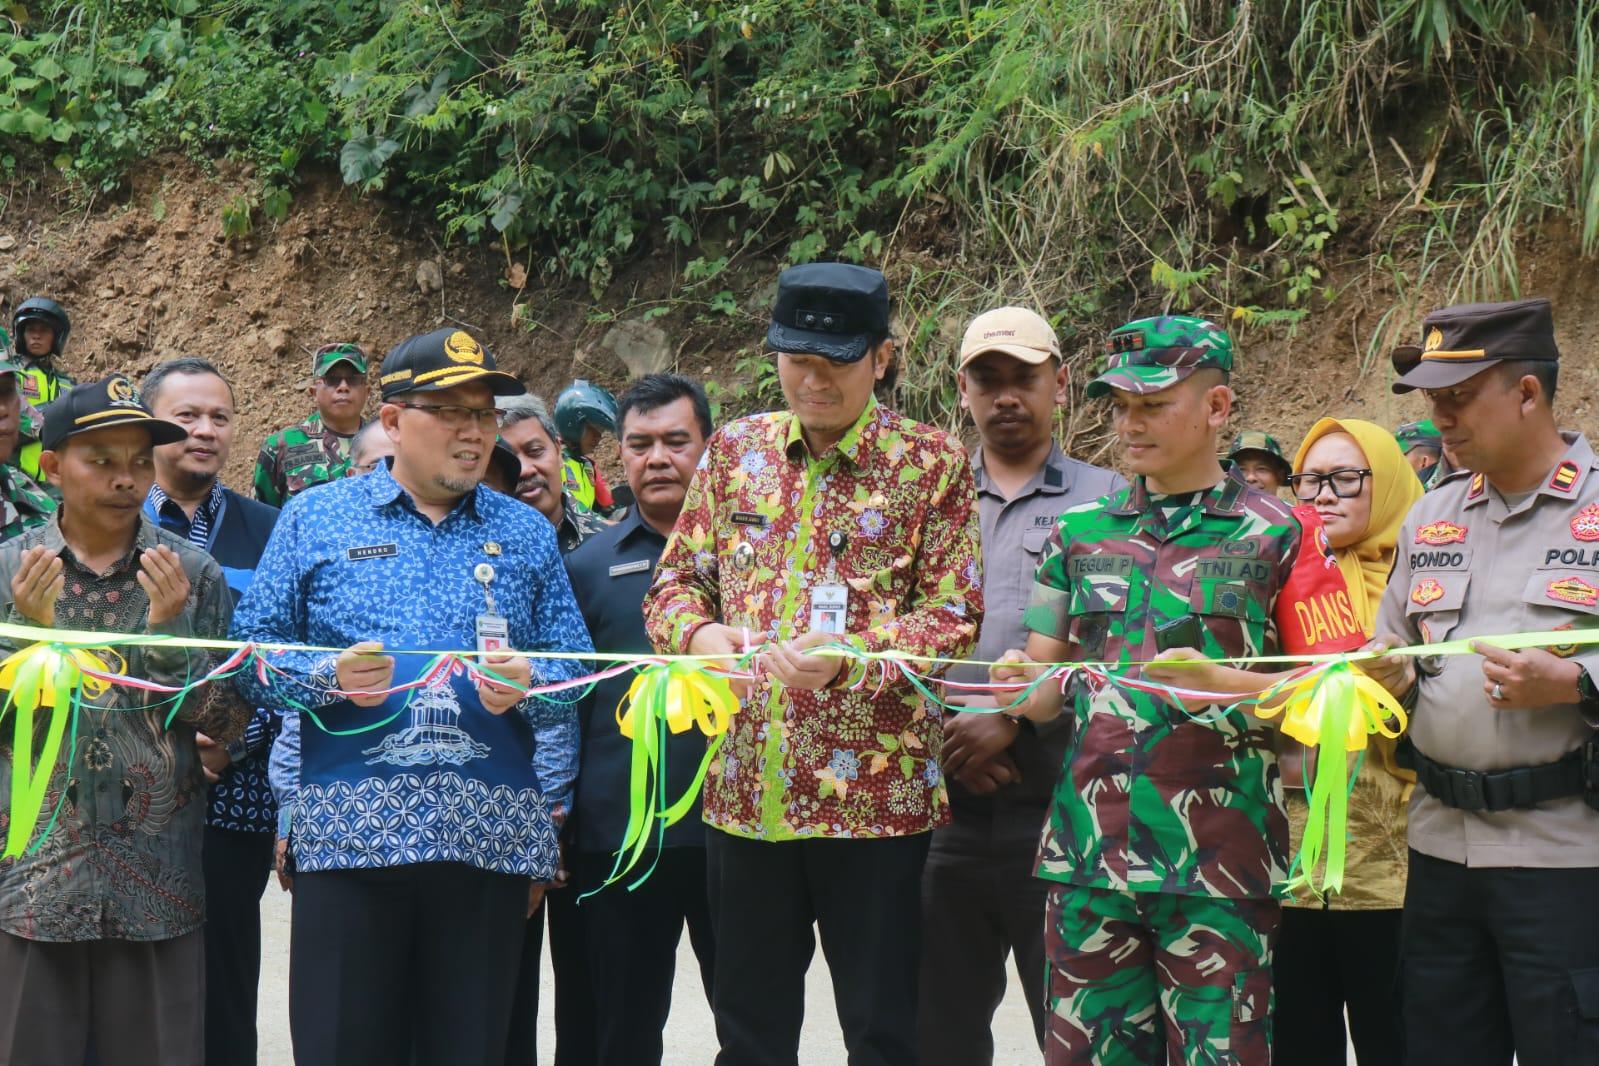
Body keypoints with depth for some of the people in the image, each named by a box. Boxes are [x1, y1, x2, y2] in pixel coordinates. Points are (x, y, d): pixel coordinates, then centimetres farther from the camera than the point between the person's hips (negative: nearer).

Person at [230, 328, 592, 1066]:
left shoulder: (525, 533, 14)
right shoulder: (314, 519, 9)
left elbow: (575, 673, 11)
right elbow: (253, 652, 5)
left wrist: (527, 684, -11)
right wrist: (330, 677, -13)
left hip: (491, 837, 2)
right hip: (349, 831, -2)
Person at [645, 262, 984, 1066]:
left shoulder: (930, 462, -2)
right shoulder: (735, 450, 10)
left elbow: (955, 615, -5)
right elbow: (675, 580, 12)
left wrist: (849, 657, -22)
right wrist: (698, 632, -12)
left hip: (874, 787, -4)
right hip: (746, 788, 4)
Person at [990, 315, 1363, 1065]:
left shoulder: (1278, 535, 2)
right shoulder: (1079, 533, 13)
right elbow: (1044, 689, 16)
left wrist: (1218, 684, -16)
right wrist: (1021, 684, -6)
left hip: (1219, 863, -3)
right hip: (1089, 857, 3)